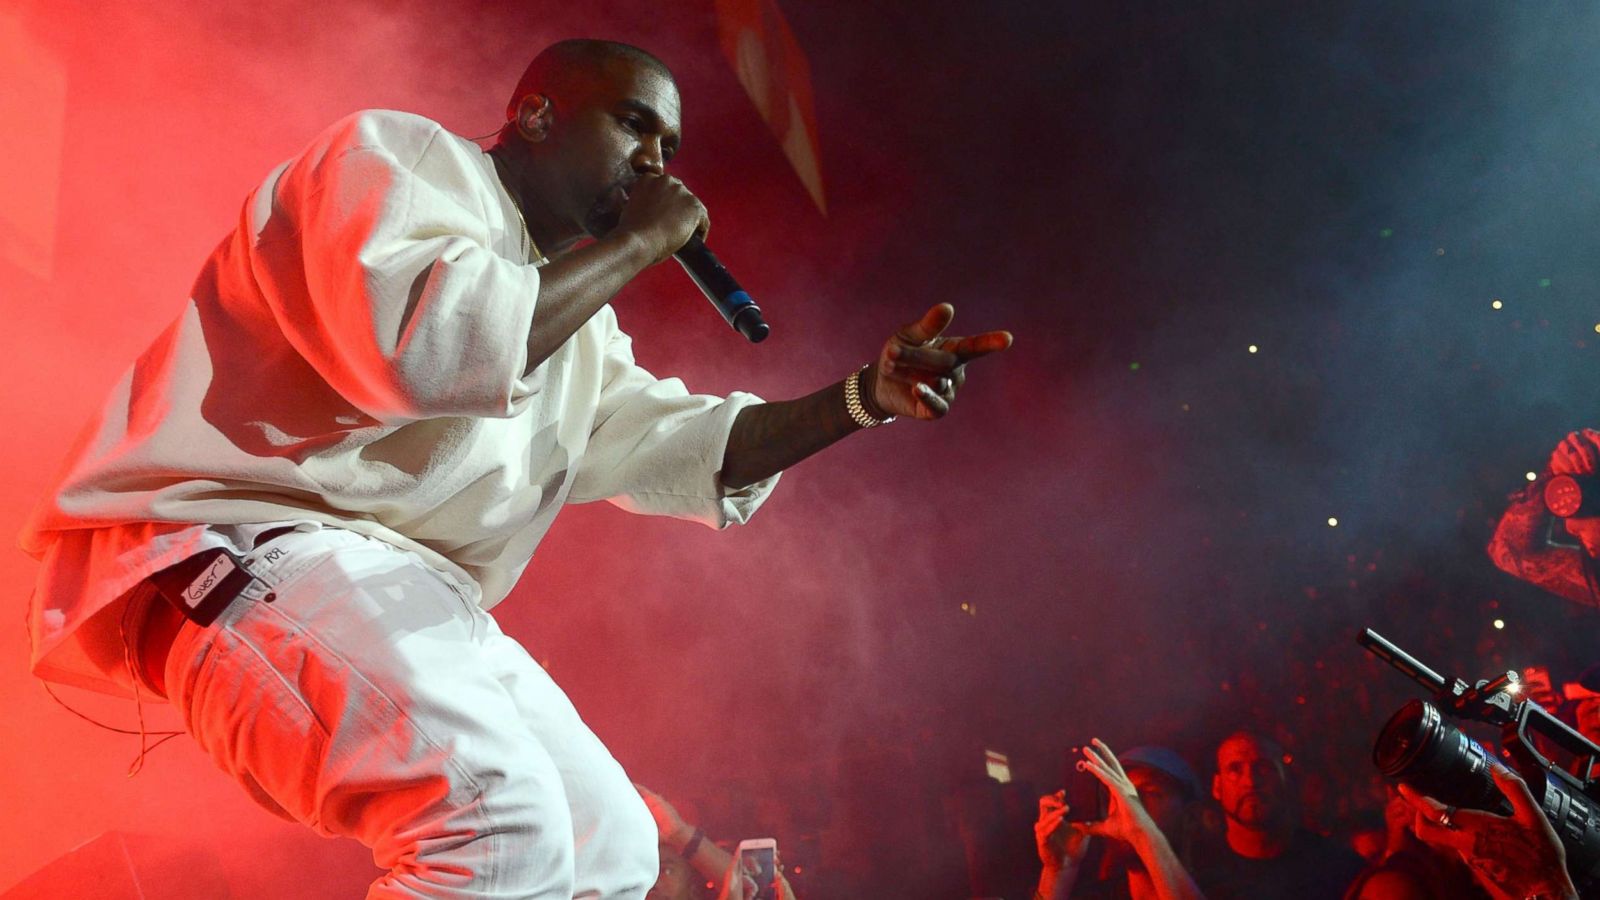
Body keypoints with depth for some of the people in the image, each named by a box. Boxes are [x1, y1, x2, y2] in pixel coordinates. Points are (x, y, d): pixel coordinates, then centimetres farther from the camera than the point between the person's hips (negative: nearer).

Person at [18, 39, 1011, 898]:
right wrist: (638, 242, -14)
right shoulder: (400, 154, -6)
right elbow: (420, 342, -26)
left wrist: (869, 397, 8)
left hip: (417, 600, 10)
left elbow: (672, 445, 20)